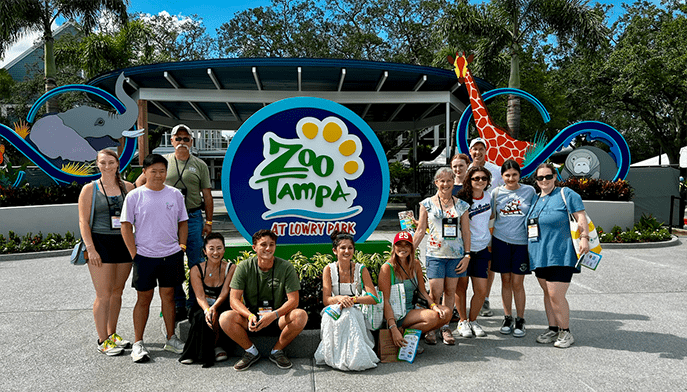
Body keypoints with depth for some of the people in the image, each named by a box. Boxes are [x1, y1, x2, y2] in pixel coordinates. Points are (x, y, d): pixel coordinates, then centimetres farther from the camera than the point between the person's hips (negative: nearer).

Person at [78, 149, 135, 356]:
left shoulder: (128, 187, 8)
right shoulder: (89, 189, 0)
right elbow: (83, 222, -5)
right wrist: (91, 249, -11)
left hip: (124, 243, 4)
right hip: (100, 243, -3)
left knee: (117, 292, 12)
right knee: (104, 295, -2)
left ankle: (112, 334, 26)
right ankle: (103, 341, 10)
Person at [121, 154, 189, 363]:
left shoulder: (175, 194, 5)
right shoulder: (134, 196, -3)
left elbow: (183, 222, 12)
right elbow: (126, 226, -1)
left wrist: (181, 247, 4)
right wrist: (134, 254, -6)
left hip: (171, 254, 2)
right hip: (144, 255, -2)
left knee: (168, 296, 12)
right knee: (144, 298, 5)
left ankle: (171, 339, 24)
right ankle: (138, 344, 17)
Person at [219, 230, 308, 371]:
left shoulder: (286, 267, -7)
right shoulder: (244, 267, -5)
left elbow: (293, 300, -11)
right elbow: (234, 299, -9)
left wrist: (274, 314, -30)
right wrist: (250, 316, -29)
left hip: (277, 321, 0)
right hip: (251, 318, 1)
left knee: (301, 315, -29)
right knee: (225, 318, -27)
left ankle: (277, 351, -3)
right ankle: (251, 352, -1)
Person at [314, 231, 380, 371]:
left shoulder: (361, 269, -1)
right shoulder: (329, 269, 0)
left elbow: (373, 298, -7)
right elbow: (326, 300, -5)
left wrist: (353, 299, -24)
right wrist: (339, 298, -28)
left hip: (356, 313, 0)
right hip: (335, 313, 1)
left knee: (348, 313, -34)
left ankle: (355, 357, -22)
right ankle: (337, 357, -21)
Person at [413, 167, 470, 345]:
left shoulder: (461, 205, 8)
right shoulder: (427, 204, 4)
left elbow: (466, 232, 8)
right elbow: (421, 230, 6)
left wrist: (467, 255, 1)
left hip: (456, 255, 2)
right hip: (435, 254, -2)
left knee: (450, 291, 6)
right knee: (435, 292, -7)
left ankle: (445, 326, 20)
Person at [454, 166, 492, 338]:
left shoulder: (488, 197, 6)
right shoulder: (462, 199, -10)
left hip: (482, 248, 4)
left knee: (481, 290, 1)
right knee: (461, 286, 6)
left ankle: (473, 321, 20)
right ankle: (463, 322, 22)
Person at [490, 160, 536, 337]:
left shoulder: (529, 191, 3)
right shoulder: (496, 192, 5)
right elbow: (491, 217, 12)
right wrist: (489, 242, 8)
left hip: (522, 242, -1)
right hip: (501, 241, 1)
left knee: (517, 283, 0)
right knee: (506, 281, 7)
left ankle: (520, 320, 14)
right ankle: (507, 318, 20)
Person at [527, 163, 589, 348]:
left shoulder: (566, 194, -2)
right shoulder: (534, 199, 16)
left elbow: (581, 217, -7)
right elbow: (530, 225, 23)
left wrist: (584, 237, -19)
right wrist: (528, 248, 20)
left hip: (561, 255, -7)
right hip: (540, 255, 7)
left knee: (556, 295, -8)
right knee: (547, 293, 13)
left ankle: (565, 332, 9)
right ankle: (553, 329, 24)